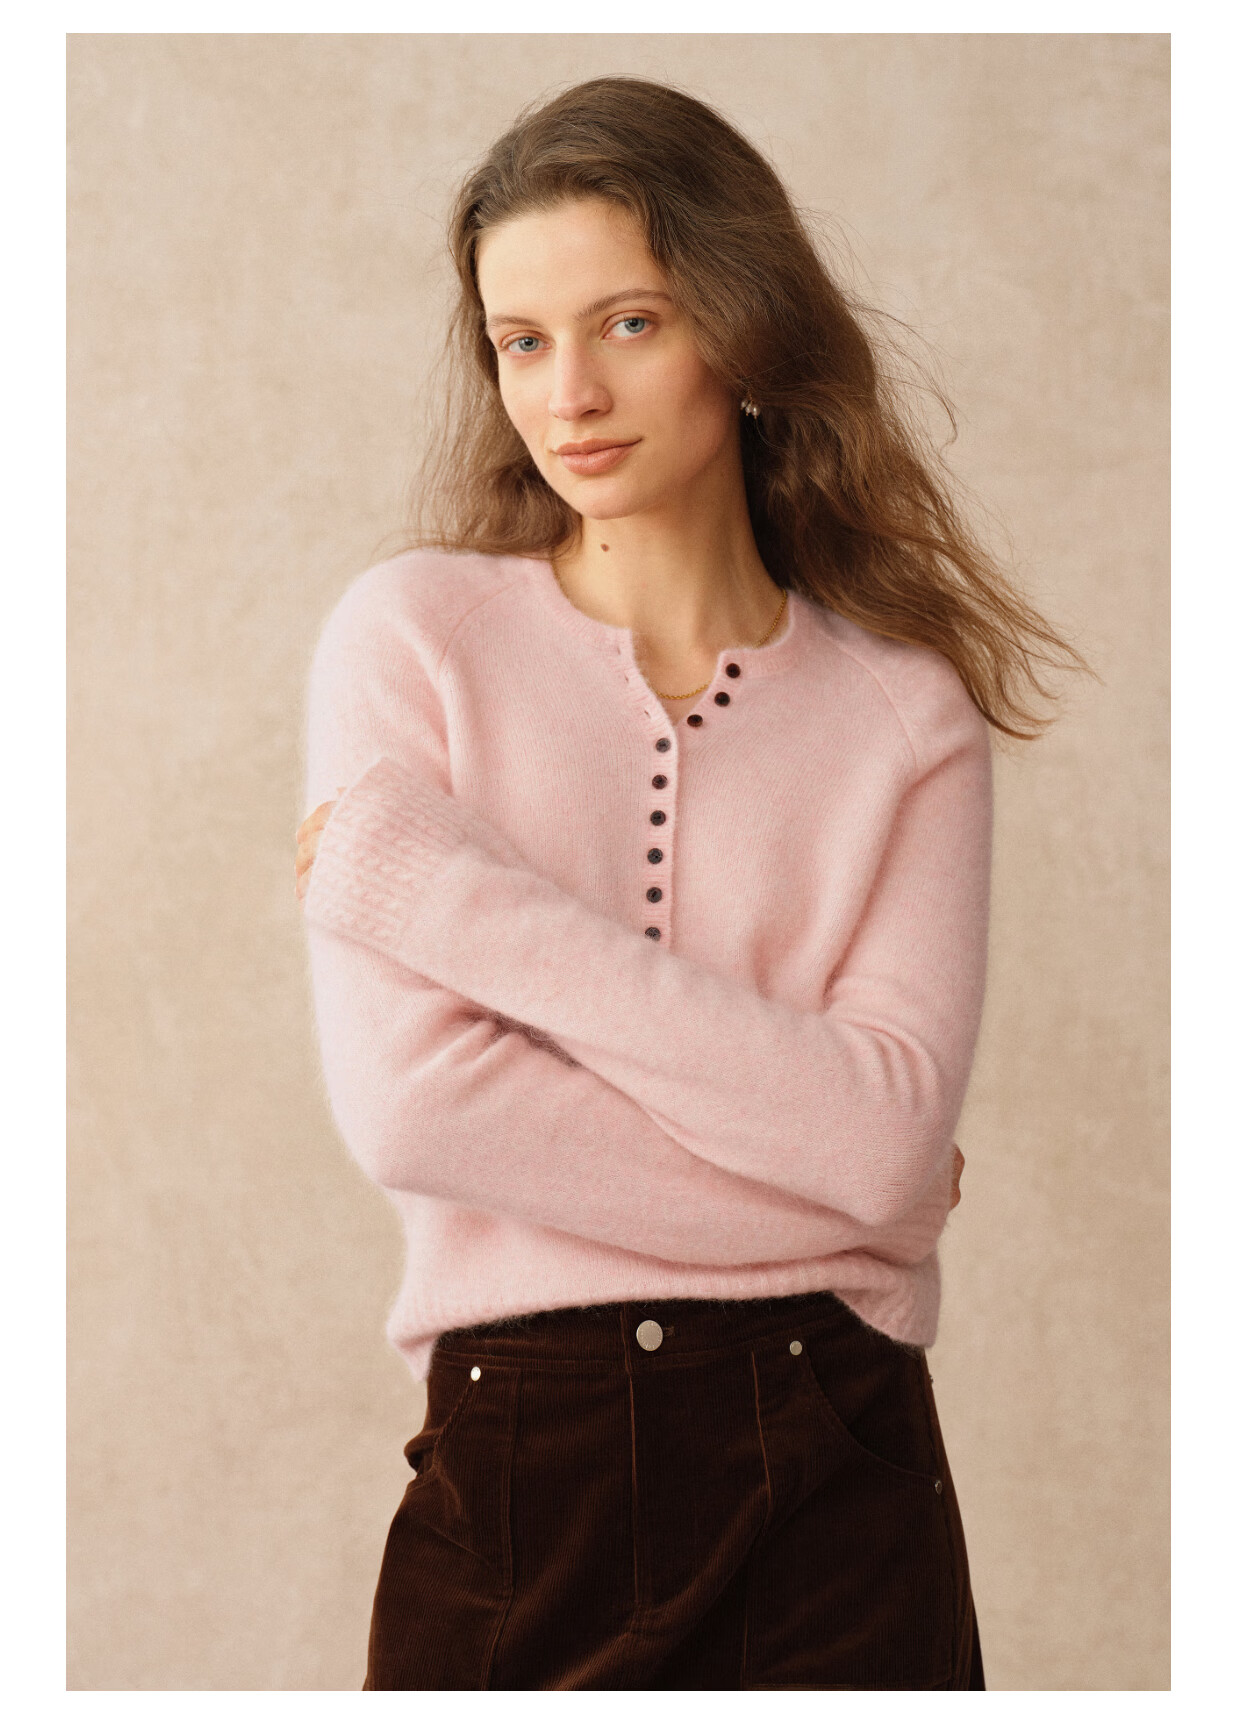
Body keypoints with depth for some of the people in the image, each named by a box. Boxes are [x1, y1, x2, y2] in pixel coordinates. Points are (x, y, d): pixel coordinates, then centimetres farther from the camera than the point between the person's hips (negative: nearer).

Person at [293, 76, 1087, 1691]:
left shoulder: (906, 711, 2)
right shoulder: (411, 635, 0)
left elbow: (894, 1135, -13)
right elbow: (407, 1105, -11)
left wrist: (453, 895, -14)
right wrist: (819, 1175, -10)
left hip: (835, 1490, 1)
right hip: (513, 1470, 0)